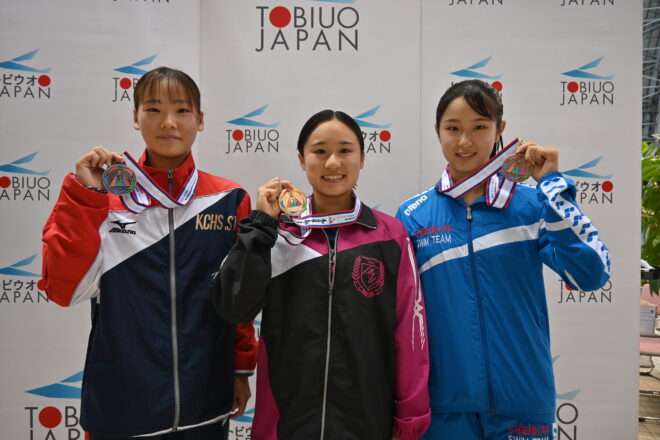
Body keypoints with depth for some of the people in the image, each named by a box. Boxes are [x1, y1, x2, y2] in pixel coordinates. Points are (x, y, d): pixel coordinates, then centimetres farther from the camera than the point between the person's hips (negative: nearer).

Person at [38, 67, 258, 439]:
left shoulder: (230, 199, -3)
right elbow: (63, 288, -12)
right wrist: (83, 195, -16)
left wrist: (242, 369, 6)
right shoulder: (103, 196, -3)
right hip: (120, 402, 0)